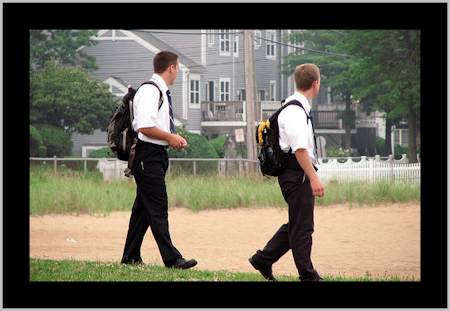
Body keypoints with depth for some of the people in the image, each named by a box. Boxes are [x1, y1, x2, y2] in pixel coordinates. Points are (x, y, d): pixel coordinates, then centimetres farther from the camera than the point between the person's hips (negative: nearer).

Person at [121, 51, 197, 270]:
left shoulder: (161, 92, 17)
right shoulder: (149, 91, -15)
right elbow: (144, 127, -24)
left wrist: (174, 138, 10)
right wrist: (170, 137, -15)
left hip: (158, 154, 10)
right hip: (148, 155, -10)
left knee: (143, 207, 13)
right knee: (158, 209, -9)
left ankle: (131, 256, 18)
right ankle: (171, 258, -11)